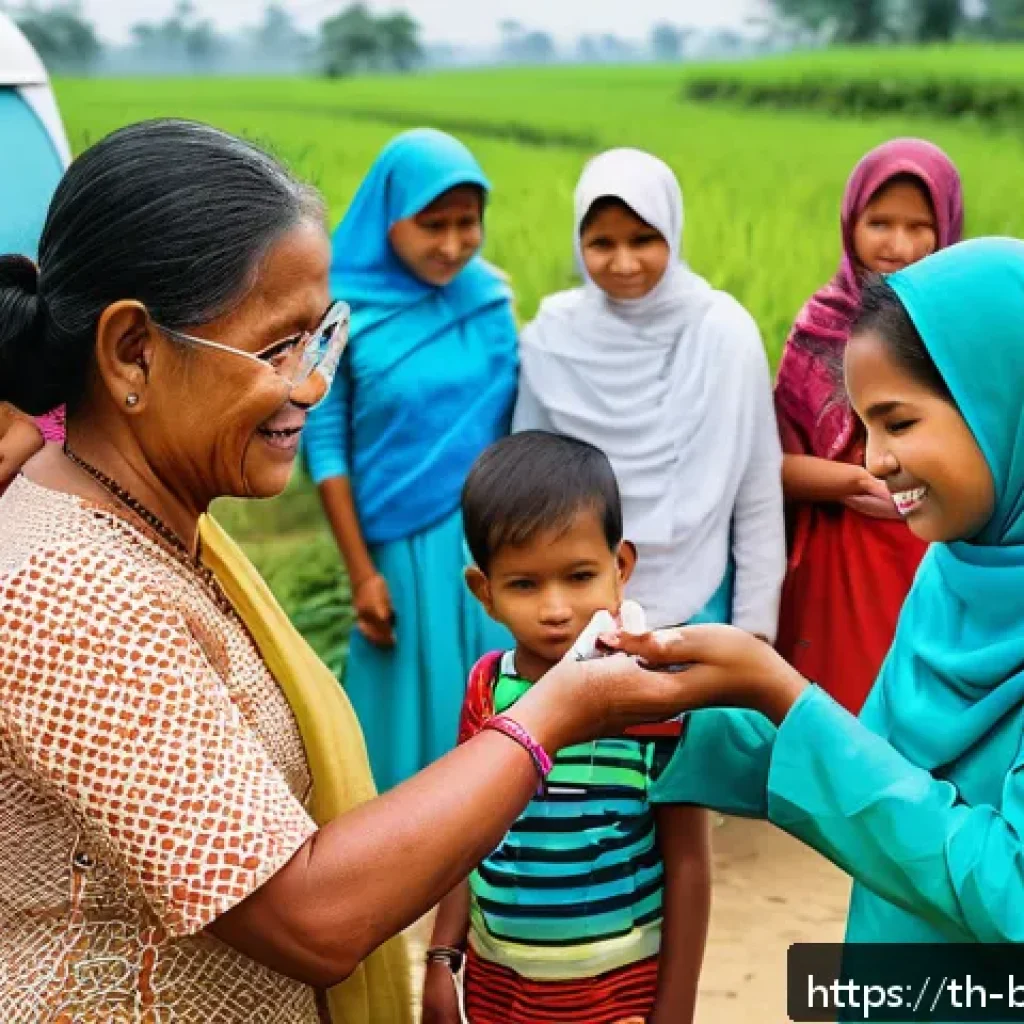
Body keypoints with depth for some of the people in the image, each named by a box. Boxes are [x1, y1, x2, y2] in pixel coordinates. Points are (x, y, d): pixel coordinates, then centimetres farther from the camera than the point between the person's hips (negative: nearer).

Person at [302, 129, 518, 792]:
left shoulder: (491, 298, -1)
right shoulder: (343, 309, -9)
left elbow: (519, 417, 7)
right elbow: (325, 443, -5)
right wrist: (362, 573, -6)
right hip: (403, 549, -2)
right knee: (416, 717, 8)